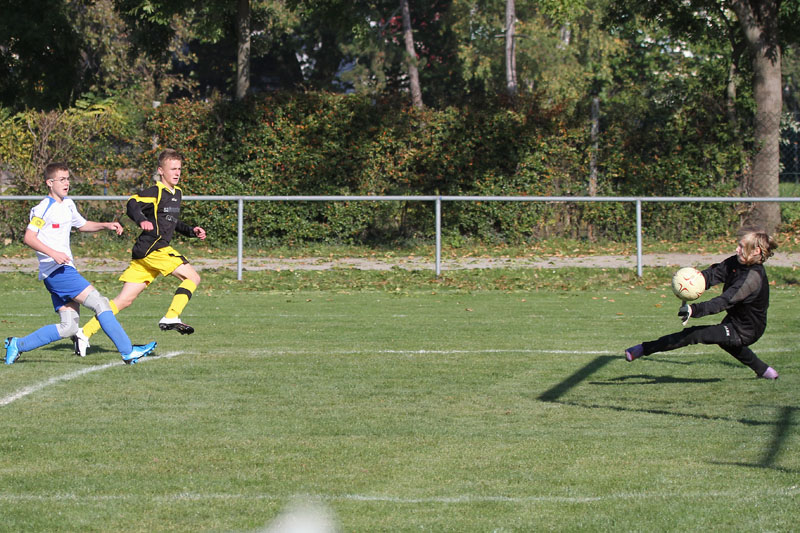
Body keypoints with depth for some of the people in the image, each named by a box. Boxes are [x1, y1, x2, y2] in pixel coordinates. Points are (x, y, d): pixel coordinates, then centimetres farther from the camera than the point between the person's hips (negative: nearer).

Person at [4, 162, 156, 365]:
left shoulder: (68, 205, 18)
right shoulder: (44, 208, -9)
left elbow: (82, 225, 34)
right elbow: (29, 237, -15)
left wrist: (106, 225, 17)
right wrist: (53, 253, -26)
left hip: (65, 270, 10)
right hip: (56, 271, -10)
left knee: (69, 327, 6)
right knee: (100, 303, -14)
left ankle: (17, 344, 13)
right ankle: (128, 352, -14)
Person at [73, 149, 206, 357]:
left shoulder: (176, 193, 21)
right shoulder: (156, 192, -8)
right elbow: (132, 204, -26)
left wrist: (191, 231, 25)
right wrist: (142, 220, -44)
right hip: (152, 248, -9)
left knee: (125, 300, 3)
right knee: (193, 277, -9)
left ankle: (85, 333, 0)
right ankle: (171, 318, -9)